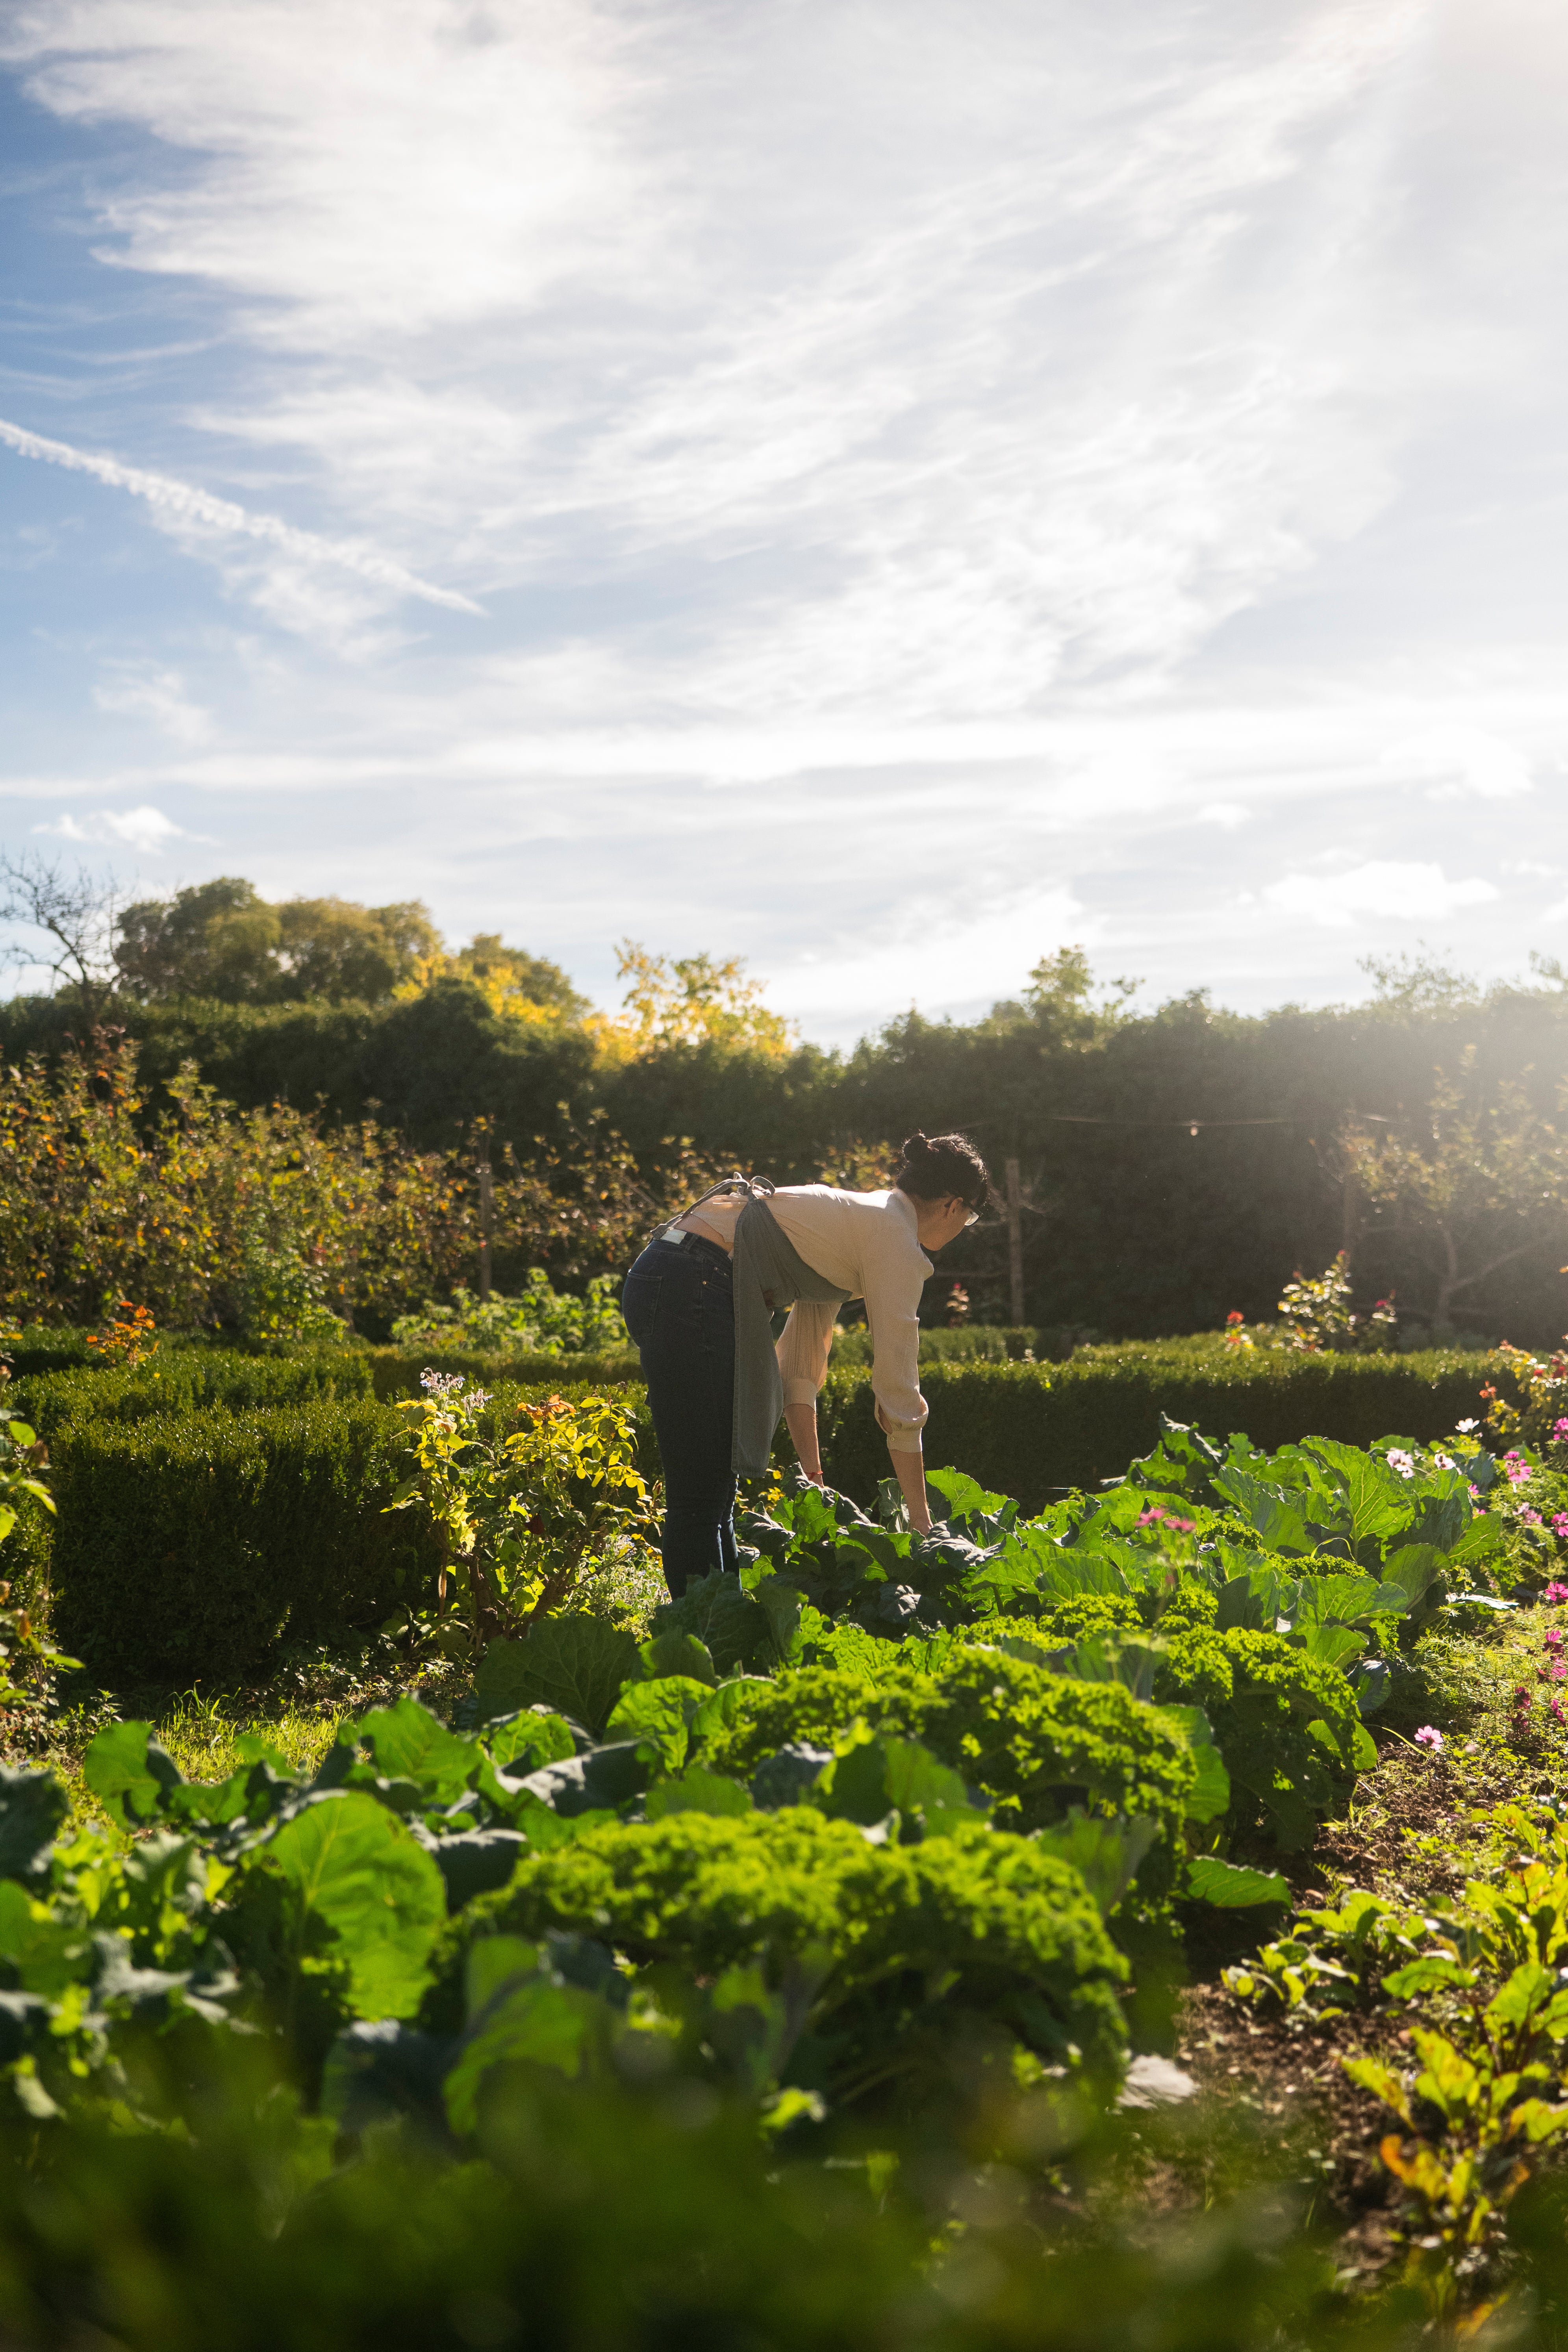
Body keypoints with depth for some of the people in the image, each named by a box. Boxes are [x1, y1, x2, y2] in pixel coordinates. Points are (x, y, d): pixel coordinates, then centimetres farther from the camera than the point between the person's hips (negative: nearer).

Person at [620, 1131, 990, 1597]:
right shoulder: (896, 1237, -3)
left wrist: (814, 1480, 19)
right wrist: (920, 1518, 1)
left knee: (716, 1490, 12)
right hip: (693, 1291, -10)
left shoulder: (851, 1217, 23)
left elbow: (801, 1363, 22)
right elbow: (898, 1387, -5)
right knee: (700, 1500, -7)